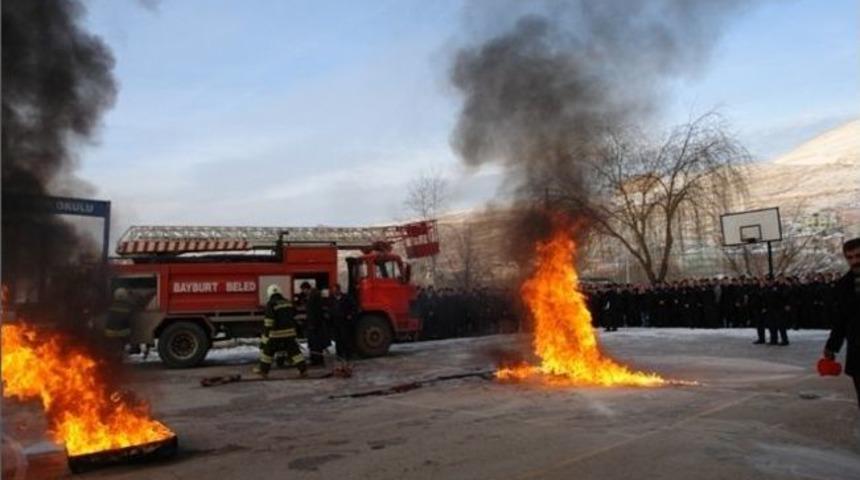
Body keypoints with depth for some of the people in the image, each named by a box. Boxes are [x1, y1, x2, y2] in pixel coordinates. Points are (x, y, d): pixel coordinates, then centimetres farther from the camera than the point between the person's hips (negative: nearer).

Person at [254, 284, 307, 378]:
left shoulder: (271, 304, -8)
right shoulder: (287, 303, 11)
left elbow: (269, 320, -14)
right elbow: (293, 315, 20)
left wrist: (266, 333, -10)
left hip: (276, 333, -5)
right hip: (290, 331, 5)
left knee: (267, 349, 12)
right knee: (293, 349, 8)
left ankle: (263, 370, 17)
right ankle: (303, 369, 2)